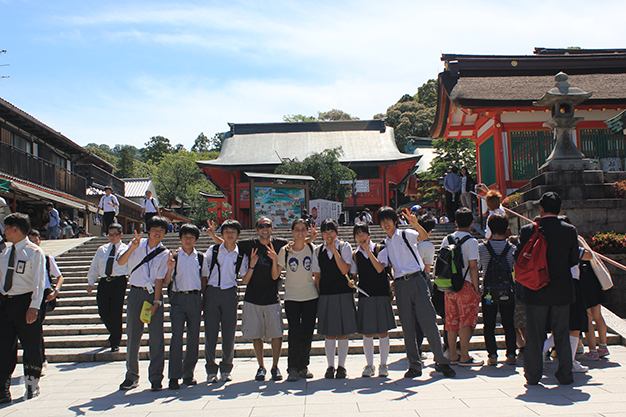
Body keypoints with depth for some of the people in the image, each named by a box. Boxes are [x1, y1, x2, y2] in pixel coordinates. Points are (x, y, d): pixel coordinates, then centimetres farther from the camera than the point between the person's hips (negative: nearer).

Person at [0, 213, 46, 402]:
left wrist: (34, 307, -19)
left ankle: (31, 385, 20)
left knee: (31, 346, 4)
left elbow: (39, 281, -12)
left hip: (24, 302, -6)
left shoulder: (35, 252, -7)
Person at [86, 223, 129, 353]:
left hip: (119, 282, -4)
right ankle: (114, 334, 34)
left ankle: (115, 343, 8)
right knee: (103, 312, 7)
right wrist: (90, 282, 11)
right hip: (104, 282, 4)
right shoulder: (102, 250, 19)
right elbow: (94, 267, 19)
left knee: (116, 313, -5)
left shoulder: (126, 249, 6)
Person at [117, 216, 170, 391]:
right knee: (133, 336, 5)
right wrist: (132, 248, -24)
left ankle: (156, 378, 6)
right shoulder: (137, 244, 5)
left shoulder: (164, 253, 2)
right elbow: (120, 262, -8)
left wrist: (156, 302, -11)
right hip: (136, 293, 1)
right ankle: (132, 376, 19)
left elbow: (159, 279, -3)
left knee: (156, 337, -3)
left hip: (154, 294, -1)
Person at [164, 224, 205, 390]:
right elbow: (166, 283, 2)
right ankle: (174, 377, -7)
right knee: (177, 336, -9)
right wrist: (170, 269, -16)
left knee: (194, 337, 4)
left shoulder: (200, 258, 11)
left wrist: (204, 299, 7)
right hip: (178, 298, -2)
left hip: (195, 298, 2)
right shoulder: (173, 257, 6)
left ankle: (188, 373, 15)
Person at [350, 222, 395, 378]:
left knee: (383, 331, 1)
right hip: (364, 296, 2)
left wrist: (368, 250, -14)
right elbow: (353, 275, 14)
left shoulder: (380, 249, 0)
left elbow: (379, 268, -14)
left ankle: (383, 365, 14)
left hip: (381, 294, -2)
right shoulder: (355, 254, 9)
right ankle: (369, 365, 17)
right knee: (367, 332, 5)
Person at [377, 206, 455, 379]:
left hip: (417, 280, -4)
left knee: (429, 321, -6)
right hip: (400, 285, 4)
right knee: (407, 325, 3)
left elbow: (424, 237, -17)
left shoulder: (406, 235, 4)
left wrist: (415, 224, -36)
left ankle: (441, 362, 5)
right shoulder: (385, 244, 16)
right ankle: (414, 365, 11)